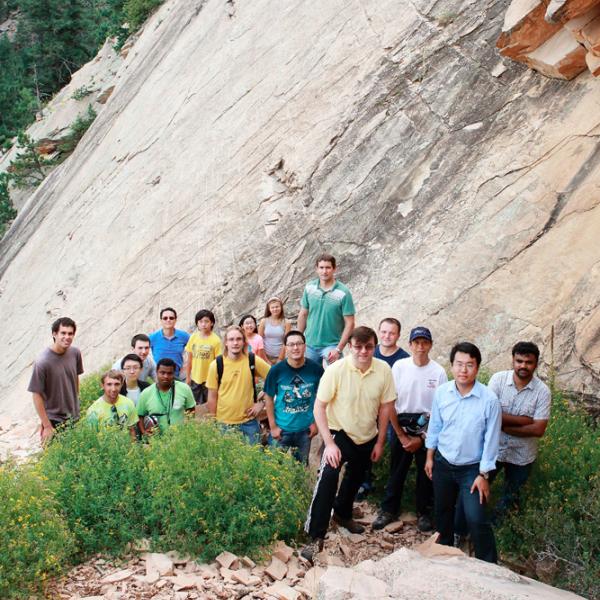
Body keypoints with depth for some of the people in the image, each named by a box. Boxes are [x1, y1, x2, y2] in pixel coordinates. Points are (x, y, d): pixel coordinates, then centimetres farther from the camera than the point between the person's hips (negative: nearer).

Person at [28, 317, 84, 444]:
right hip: (54, 421, -5)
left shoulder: (75, 353, -7)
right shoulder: (42, 362, -22)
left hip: (74, 418, 5)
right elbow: (37, 395, -17)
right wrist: (47, 427, -15)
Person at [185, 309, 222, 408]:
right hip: (195, 378, 3)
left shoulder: (216, 340, -12)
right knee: (195, 406, 13)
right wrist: (188, 377, 8)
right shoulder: (193, 337, -2)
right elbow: (189, 358, 5)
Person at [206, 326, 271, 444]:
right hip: (223, 423, 0)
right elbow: (212, 397, 0)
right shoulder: (216, 364, -7)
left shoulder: (254, 361, -7)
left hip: (249, 422, 0)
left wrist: (262, 402, -3)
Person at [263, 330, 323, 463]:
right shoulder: (276, 370, -15)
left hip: (305, 429, 1)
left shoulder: (316, 369, -12)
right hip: (282, 429, -1)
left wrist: (316, 422, 1)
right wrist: (273, 426, -4)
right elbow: (269, 398, -5)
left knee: (302, 464, 19)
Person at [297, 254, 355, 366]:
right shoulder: (309, 288, -1)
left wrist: (338, 349, -16)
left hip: (332, 345, -4)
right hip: (309, 345, 4)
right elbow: (303, 315, 8)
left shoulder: (343, 292, -13)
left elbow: (349, 323, -12)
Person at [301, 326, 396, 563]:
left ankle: (342, 513, 53)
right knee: (328, 475, -27)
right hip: (339, 433, -4)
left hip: (367, 437, 4)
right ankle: (316, 537, -21)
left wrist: (380, 442, 1)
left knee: (355, 479, 24)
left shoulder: (383, 370, -16)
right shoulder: (336, 370, -24)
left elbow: (385, 406, -3)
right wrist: (329, 443, -24)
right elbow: (319, 407, -19)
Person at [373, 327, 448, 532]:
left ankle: (424, 513, 28)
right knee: (397, 471, 12)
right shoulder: (399, 366, -10)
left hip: (427, 428, -1)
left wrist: (421, 438, -7)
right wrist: (401, 435, -4)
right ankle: (388, 509, 26)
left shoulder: (438, 372, -12)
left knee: (426, 473, 10)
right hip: (401, 425, 1)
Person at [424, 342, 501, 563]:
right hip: (443, 464, 4)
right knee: (443, 513, 21)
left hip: (471, 469, -4)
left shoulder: (489, 399, -20)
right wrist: (430, 457, 8)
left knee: (477, 520, -9)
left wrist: (483, 475, -12)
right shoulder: (441, 392, -10)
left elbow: (491, 440, -14)